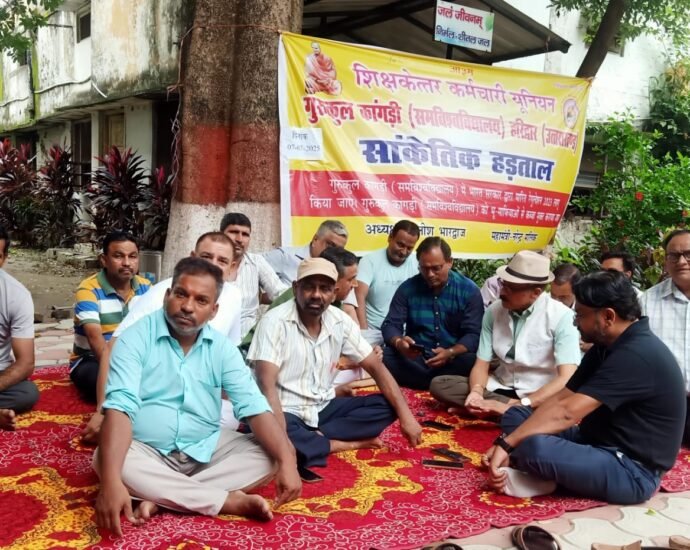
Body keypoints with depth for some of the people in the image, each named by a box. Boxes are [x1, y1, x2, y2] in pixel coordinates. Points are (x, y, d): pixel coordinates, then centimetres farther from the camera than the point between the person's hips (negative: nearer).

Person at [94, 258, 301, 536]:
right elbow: (120, 407, -25)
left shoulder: (221, 347, -2)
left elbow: (254, 406, -9)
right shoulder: (136, 338, -12)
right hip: (148, 451, -3)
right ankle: (229, 500, -28)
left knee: (267, 455, -15)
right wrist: (111, 480, -40)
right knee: (104, 459, -33)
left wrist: (287, 461, -25)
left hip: (205, 449, 3)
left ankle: (161, 499, -23)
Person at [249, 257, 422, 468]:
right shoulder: (275, 322, -18)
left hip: (323, 407, 6)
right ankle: (348, 444, -16)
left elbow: (376, 367, 2)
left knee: (386, 406, -8)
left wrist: (406, 415, -8)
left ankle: (317, 436, -16)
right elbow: (267, 386, -27)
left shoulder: (341, 322, -2)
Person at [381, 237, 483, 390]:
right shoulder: (407, 288, 1)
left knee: (473, 361, -34)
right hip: (416, 359, 2)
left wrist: (450, 353, -28)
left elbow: (474, 334, -8)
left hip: (453, 359, -1)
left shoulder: (469, 290, -3)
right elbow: (390, 325, -1)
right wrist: (399, 343, -25)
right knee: (383, 357, -28)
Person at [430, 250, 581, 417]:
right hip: (502, 388, 5)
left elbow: (567, 378, -24)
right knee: (439, 384, -13)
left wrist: (516, 406, -32)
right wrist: (476, 392, -25)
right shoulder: (494, 311, -2)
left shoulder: (561, 316, -15)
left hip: (541, 397, -5)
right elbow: (481, 364, -1)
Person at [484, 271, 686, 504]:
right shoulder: (606, 345, 7)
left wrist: (507, 443, -22)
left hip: (632, 471, -10)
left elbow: (567, 412, -28)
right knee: (516, 416, 9)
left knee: (535, 448, -33)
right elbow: (560, 399, 3)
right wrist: (508, 443, -6)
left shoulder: (637, 355, -24)